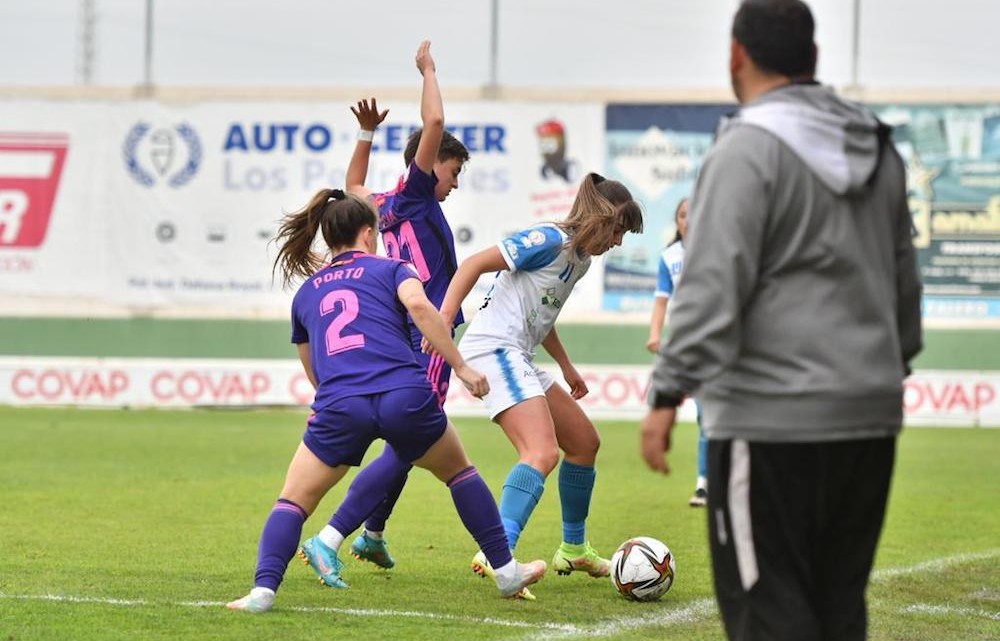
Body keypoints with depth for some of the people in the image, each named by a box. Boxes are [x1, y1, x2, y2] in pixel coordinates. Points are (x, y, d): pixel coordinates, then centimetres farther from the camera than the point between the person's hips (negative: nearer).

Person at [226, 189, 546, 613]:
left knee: (293, 502, 14)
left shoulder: (305, 293, 27)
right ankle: (506, 572, 26)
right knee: (459, 471, 25)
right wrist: (461, 367, -6)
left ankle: (263, 589, -8)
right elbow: (418, 305, -6)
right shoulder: (389, 269, 17)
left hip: (338, 406, 1)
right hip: (405, 396, -1)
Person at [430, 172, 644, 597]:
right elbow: (474, 264, -15)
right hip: (494, 349, -11)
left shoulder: (580, 260, 19)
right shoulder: (550, 240, -11)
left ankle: (573, 549, 33)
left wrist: (566, 367, 37)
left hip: (517, 359, 11)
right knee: (543, 453, -27)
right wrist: (444, 319, -23)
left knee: (584, 442, 18)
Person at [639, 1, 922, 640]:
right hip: (869, 417, 7)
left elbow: (713, 287, -17)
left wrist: (668, 396, -18)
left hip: (773, 423, -7)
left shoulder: (749, 150, -9)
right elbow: (905, 280, 21)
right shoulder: (878, 149, 14)